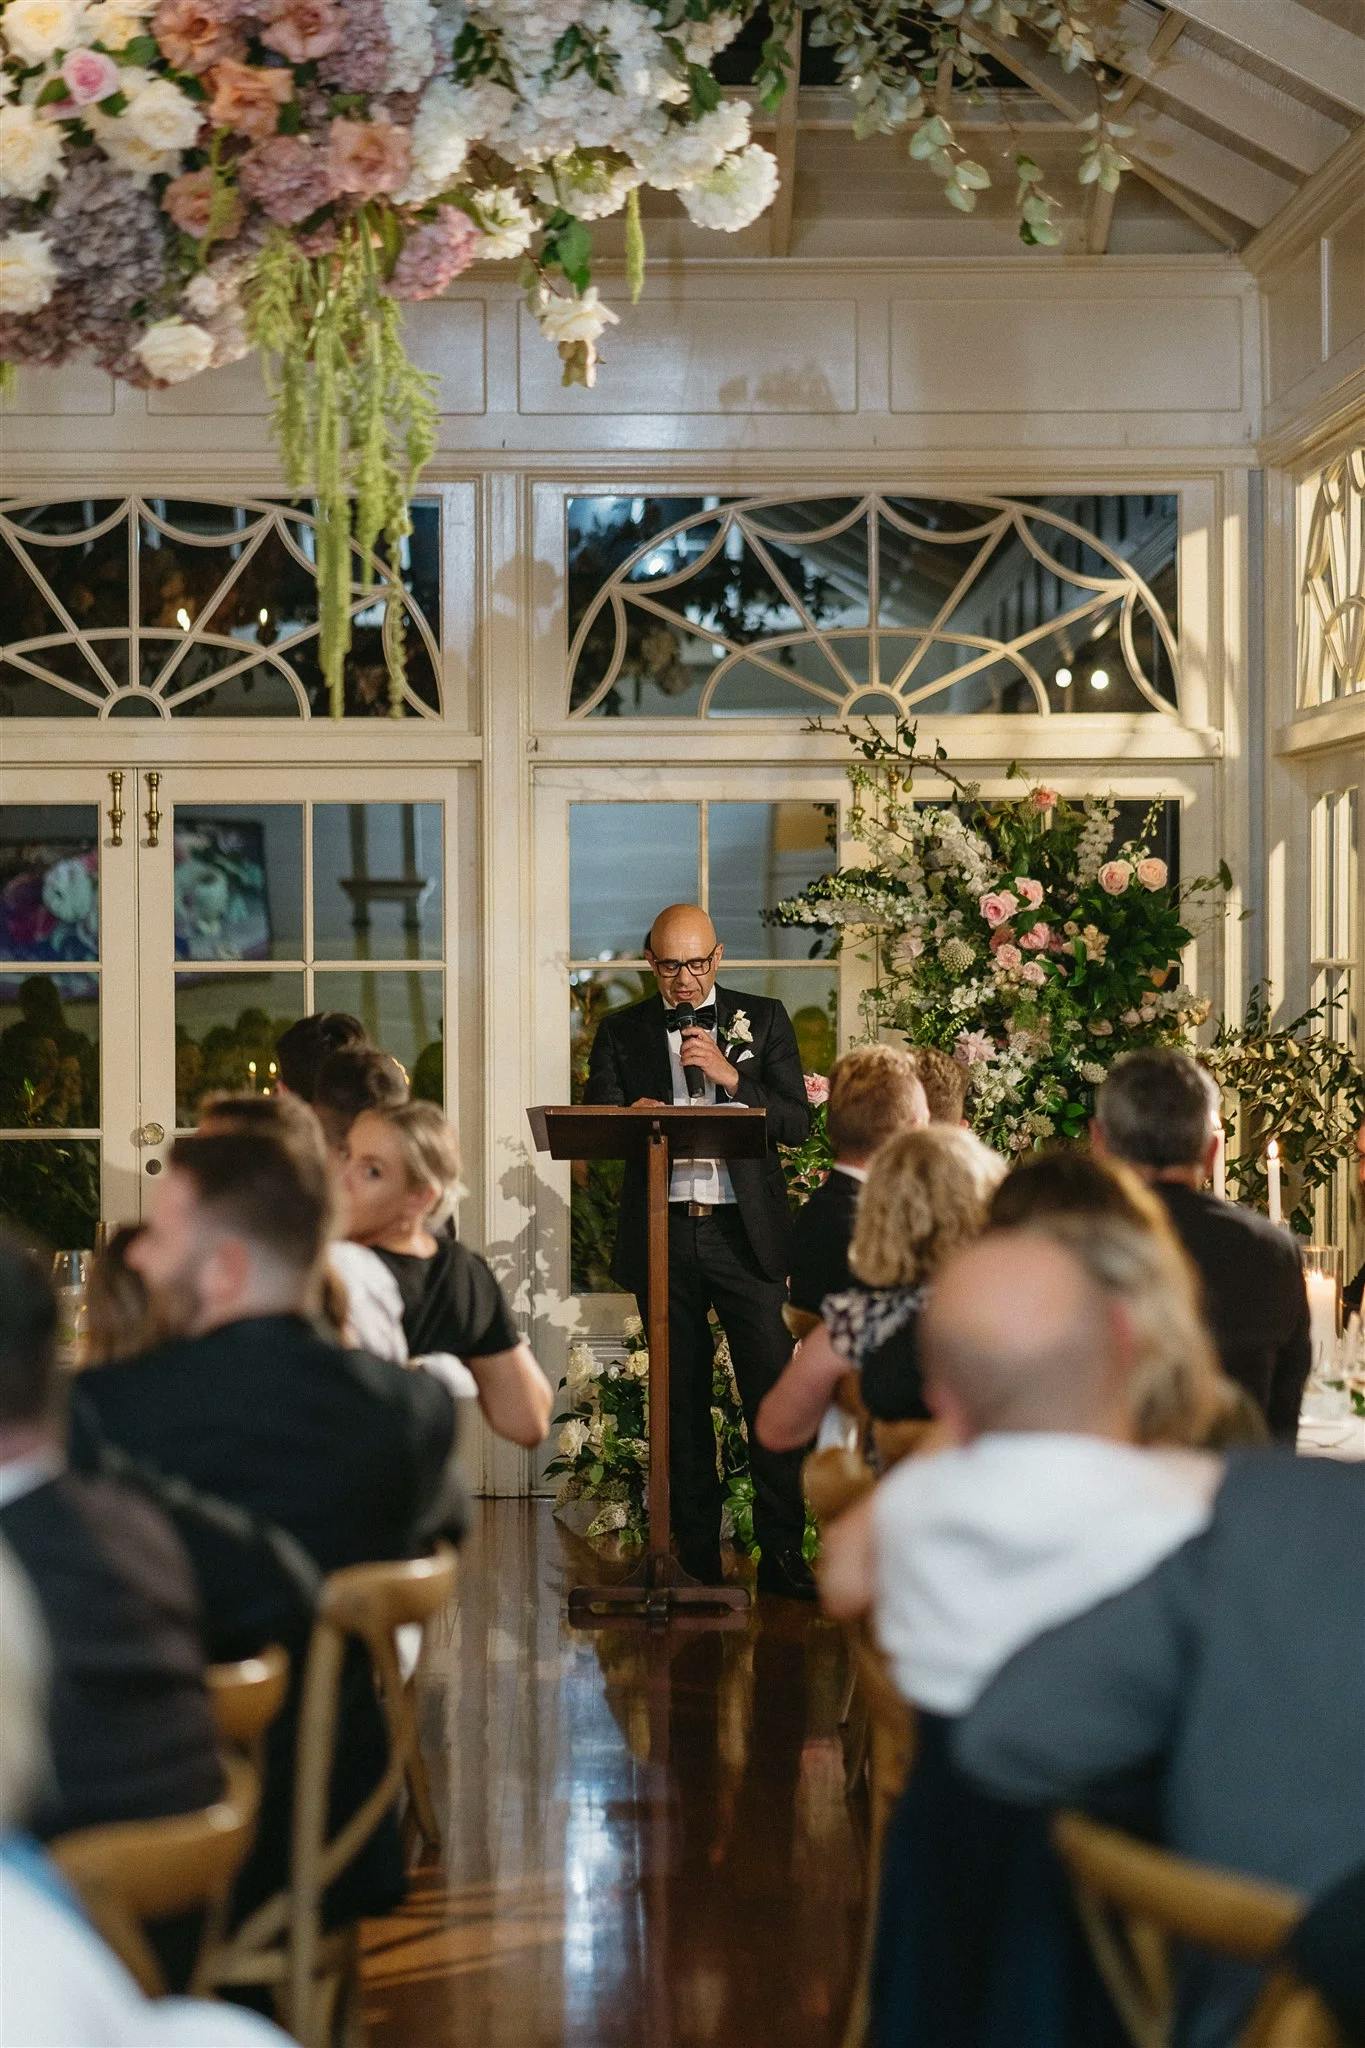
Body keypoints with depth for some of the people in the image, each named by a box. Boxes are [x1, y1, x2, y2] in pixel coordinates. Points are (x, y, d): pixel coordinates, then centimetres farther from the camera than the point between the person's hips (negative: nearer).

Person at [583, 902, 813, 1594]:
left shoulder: (763, 1019, 8)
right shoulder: (620, 1032, 11)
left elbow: (797, 1123, 1)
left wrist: (730, 1076, -12)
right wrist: (630, 1115, -17)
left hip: (745, 1230, -1)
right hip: (661, 1232, 1)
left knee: (772, 1389, -7)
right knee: (681, 1397, 6)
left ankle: (781, 1553, -3)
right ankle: (698, 1556, 12)